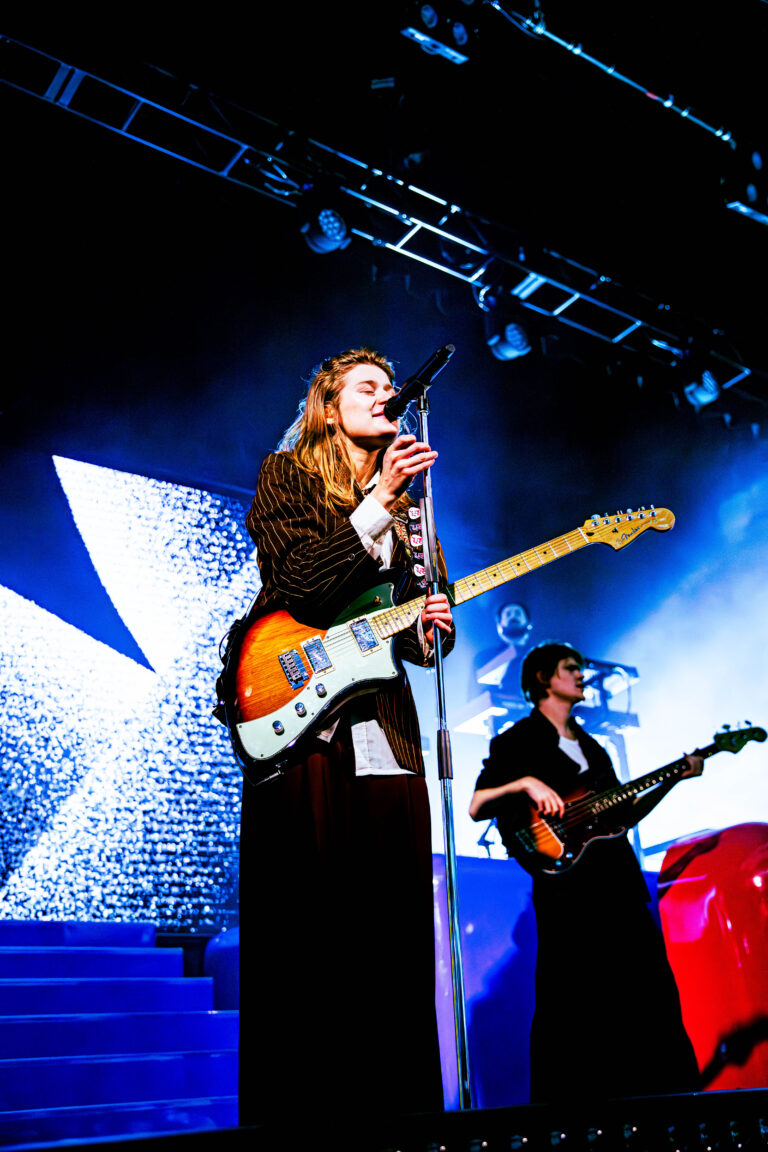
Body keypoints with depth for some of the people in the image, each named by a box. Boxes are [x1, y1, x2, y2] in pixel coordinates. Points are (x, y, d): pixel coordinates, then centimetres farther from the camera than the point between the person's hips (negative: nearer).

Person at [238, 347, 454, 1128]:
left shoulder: (406, 511, 21)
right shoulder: (287, 475, 6)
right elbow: (296, 587, -10)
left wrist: (426, 631, 0)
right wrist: (378, 501, -15)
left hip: (386, 733, 5)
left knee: (393, 933, 5)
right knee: (303, 930, -3)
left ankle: (394, 1101, 15)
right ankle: (298, 1104, 9)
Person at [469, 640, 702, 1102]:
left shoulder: (590, 745, 24)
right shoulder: (518, 740, 3)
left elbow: (623, 813, 22)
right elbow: (476, 807, -5)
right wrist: (525, 783, -20)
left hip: (619, 881, 7)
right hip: (566, 886, -6)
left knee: (652, 994, 5)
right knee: (569, 1006, -6)